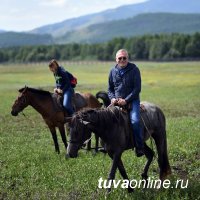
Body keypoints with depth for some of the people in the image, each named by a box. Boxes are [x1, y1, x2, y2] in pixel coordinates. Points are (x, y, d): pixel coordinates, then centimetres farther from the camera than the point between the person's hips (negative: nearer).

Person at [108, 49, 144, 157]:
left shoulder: (134, 70, -3)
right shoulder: (113, 71, 9)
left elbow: (137, 88, -7)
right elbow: (110, 89, 16)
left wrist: (126, 100, -16)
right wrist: (112, 98, -6)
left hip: (132, 100, -4)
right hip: (116, 101, 4)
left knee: (135, 120, -25)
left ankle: (139, 147, -13)